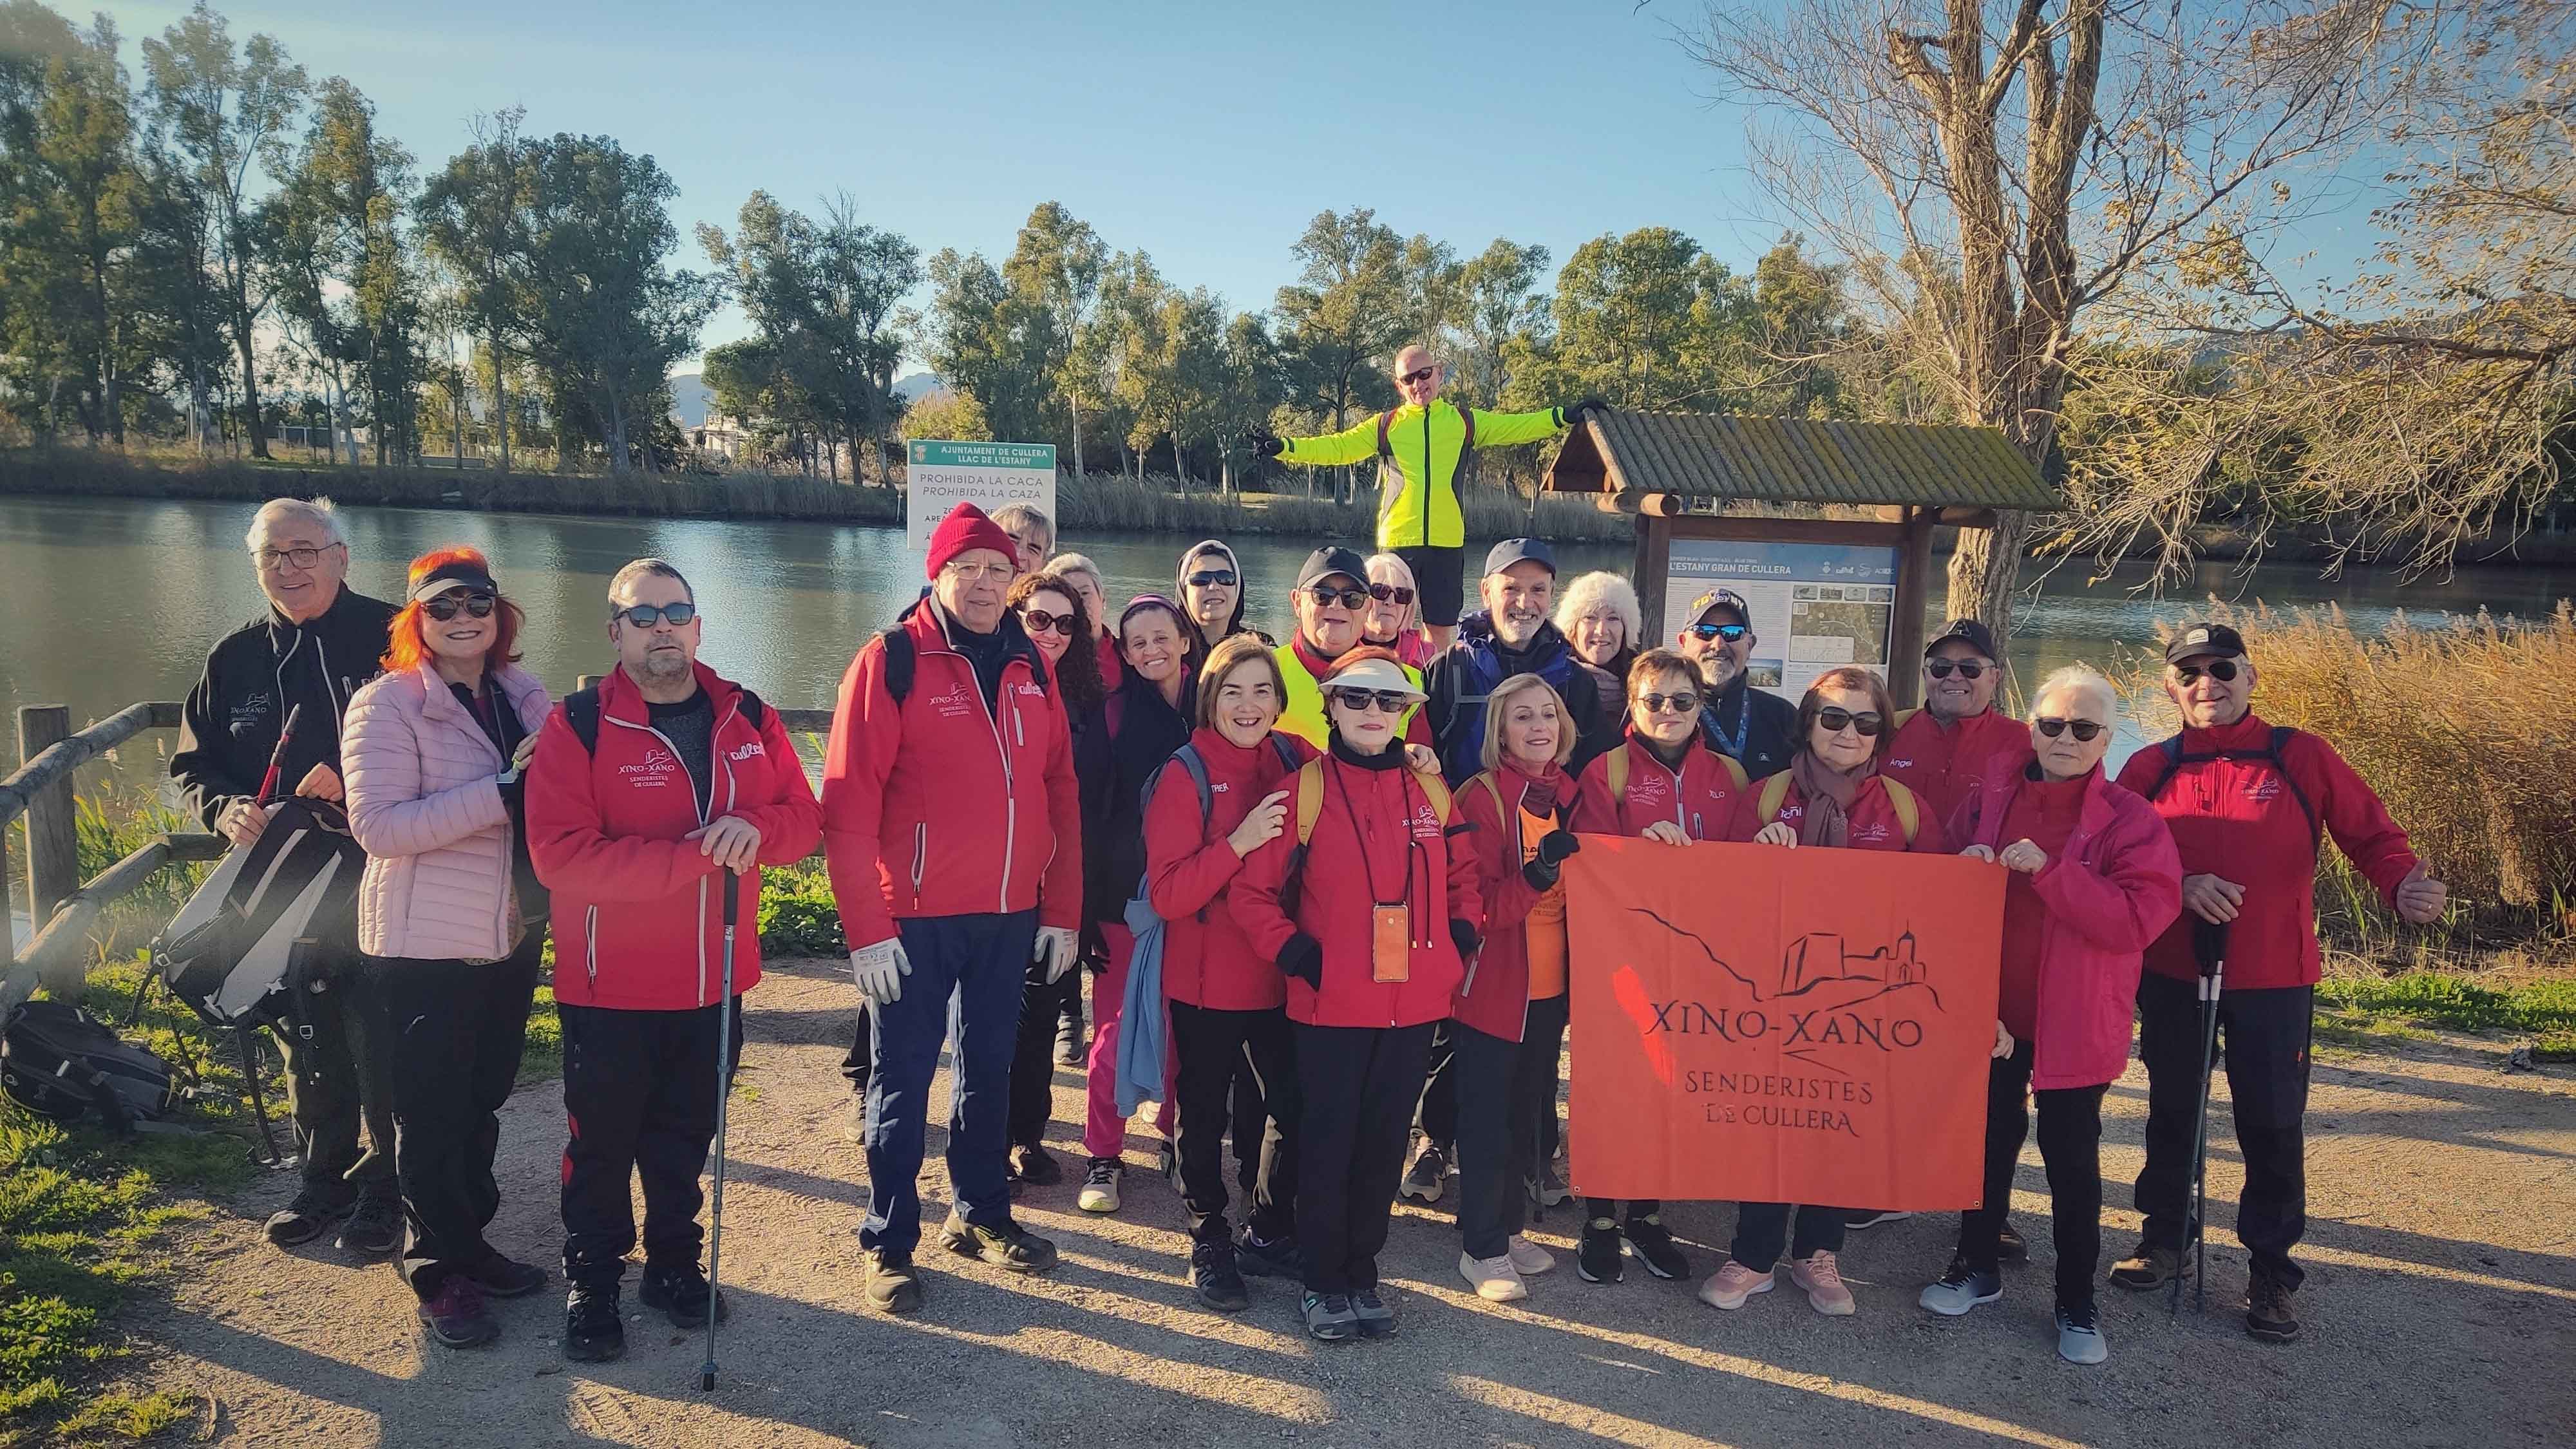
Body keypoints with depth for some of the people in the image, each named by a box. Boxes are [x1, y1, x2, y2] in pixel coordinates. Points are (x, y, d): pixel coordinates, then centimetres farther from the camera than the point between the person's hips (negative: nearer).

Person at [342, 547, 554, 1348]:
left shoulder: (523, 697, 6)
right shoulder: (387, 704, -11)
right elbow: (377, 825, -21)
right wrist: (501, 791, -26)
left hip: (513, 937, 6)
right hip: (427, 947, -6)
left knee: (482, 1101, 17)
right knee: (433, 1115, 5)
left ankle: (470, 1243, 33)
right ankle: (438, 1274, 19)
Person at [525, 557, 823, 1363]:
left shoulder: (748, 719, 3)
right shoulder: (578, 726, -11)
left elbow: (806, 819, 4)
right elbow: (559, 855, -21)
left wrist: (755, 830, -19)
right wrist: (694, 855, -24)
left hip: (715, 980, 4)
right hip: (609, 987, -4)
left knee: (687, 1136, 18)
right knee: (602, 1145, 10)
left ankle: (675, 1265, 37)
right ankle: (592, 1284, 29)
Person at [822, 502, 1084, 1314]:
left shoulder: (1031, 668, 7)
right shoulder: (891, 662, -9)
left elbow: (1060, 795, 9)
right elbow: (849, 805, -13)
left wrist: (1062, 911, 5)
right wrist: (867, 928, -16)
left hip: (1010, 916, 5)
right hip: (915, 919, -5)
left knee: (989, 1069, 17)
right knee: (903, 1080, 5)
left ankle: (981, 1215, 34)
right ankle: (889, 1242, 20)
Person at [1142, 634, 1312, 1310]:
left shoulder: (1298, 763, 1)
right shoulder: (1185, 776, -10)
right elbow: (1166, 893, -16)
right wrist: (1238, 842, -27)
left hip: (1281, 975, 4)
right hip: (1206, 979, -4)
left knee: (1294, 1105, 11)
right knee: (1205, 1112, 9)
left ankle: (1269, 1234, 31)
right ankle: (1210, 1246, 27)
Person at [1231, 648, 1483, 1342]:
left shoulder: (1430, 790, 7)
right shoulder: (1303, 789, -4)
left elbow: (1462, 873, 19)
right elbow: (1253, 890, -2)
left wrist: (1462, 933, 4)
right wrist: (1292, 951, -12)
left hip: (1414, 1005, 3)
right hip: (1331, 1005, -3)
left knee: (1384, 1143, 12)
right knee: (1328, 1144, 6)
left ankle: (1362, 1274, 27)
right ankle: (1323, 1283, 21)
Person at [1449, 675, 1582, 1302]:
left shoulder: (1569, 794, 6)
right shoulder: (1480, 798, -12)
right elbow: (1476, 903, -18)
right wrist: (1536, 874, -32)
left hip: (1549, 985, 6)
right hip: (1492, 985, -6)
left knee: (1530, 1110, 16)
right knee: (1487, 1119, 3)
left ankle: (1510, 1228, 32)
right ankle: (1482, 1249, 16)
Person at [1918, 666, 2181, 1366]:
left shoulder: (2131, 821, -8)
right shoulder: (1991, 798, 2)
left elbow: (2139, 918, -20)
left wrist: (2050, 870, -27)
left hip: (2073, 1021, -3)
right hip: (1989, 1009, 3)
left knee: (2072, 1157, 7)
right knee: (1989, 1138, 16)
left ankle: (2077, 1302, 22)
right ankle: (1979, 1268, 34)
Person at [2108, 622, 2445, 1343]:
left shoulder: (2302, 758, -2)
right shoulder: (2149, 768, 1)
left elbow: (2372, 834, -3)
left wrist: (2404, 882, -22)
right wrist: (2178, 885, -17)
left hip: (2273, 979, -2)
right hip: (2170, 973, 2)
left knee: (2273, 1123, 2)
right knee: (2172, 1110, 16)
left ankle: (2273, 1270, 18)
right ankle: (2166, 1238, 33)